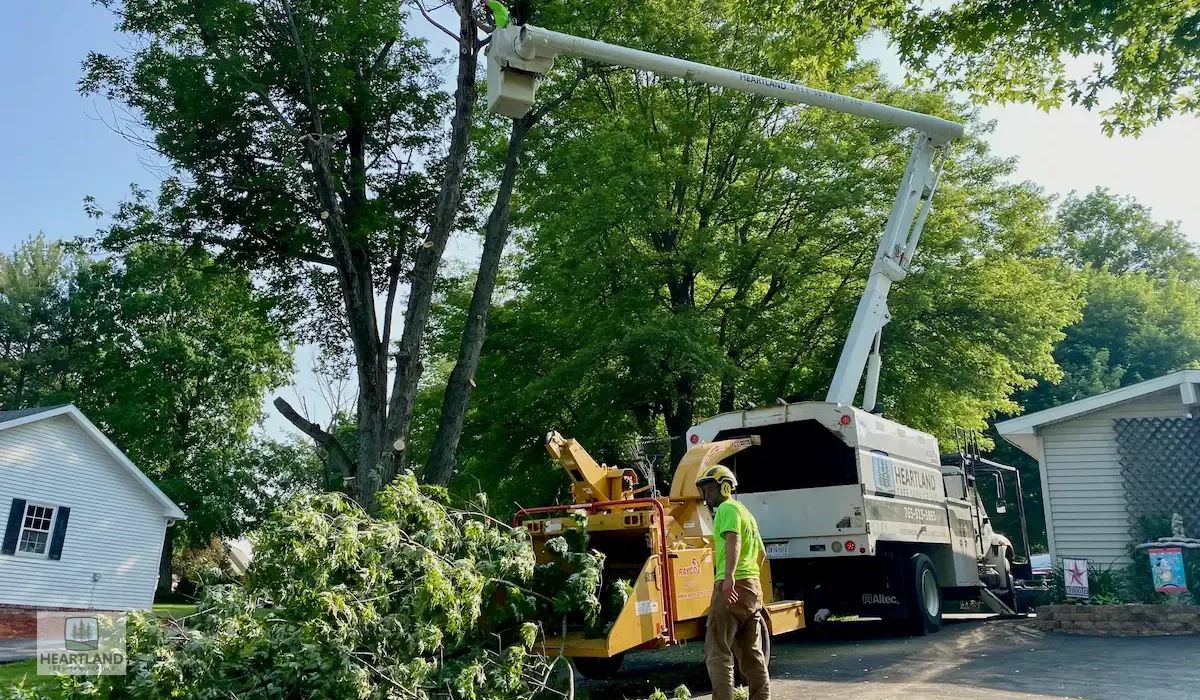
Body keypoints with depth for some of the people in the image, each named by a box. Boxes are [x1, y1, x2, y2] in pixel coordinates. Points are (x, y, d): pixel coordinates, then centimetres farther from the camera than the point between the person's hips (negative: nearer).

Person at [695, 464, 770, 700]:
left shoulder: (727, 508, -6)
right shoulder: (745, 512, 24)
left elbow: (733, 539, -25)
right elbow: (761, 553, 32)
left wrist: (729, 576, -37)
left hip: (732, 587, -10)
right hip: (752, 586, 10)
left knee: (717, 651, -10)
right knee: (751, 653, 15)